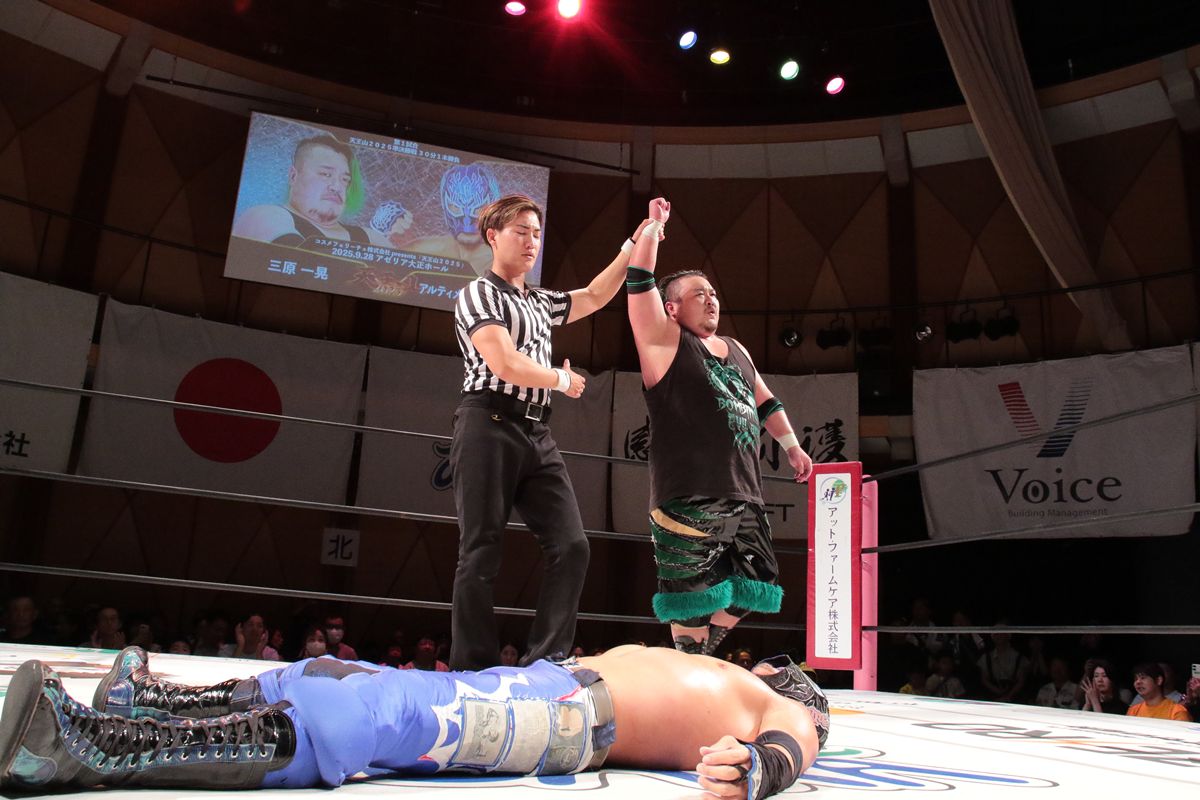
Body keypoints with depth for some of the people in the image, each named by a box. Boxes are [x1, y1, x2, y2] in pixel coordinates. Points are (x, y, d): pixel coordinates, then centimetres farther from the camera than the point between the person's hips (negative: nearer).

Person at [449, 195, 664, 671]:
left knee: (571, 545, -6)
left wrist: (636, 242, 25)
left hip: (537, 436, 7)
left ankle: (544, 664, -3)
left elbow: (596, 297, 31)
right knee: (481, 554, -5)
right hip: (489, 428, -7)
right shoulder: (478, 294, 1)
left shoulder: (540, 303, 25)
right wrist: (563, 380, 2)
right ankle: (471, 672, 1)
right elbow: (505, 364, -12)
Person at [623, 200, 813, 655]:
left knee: (748, 590, 11)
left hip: (744, 498, 8)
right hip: (689, 500, -7)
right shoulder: (665, 341, 0)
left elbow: (765, 403, 30)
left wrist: (792, 447, 28)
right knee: (697, 596, -4)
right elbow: (640, 285, -9)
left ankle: (698, 661, 27)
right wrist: (653, 228, -5)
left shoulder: (735, 350, 21)